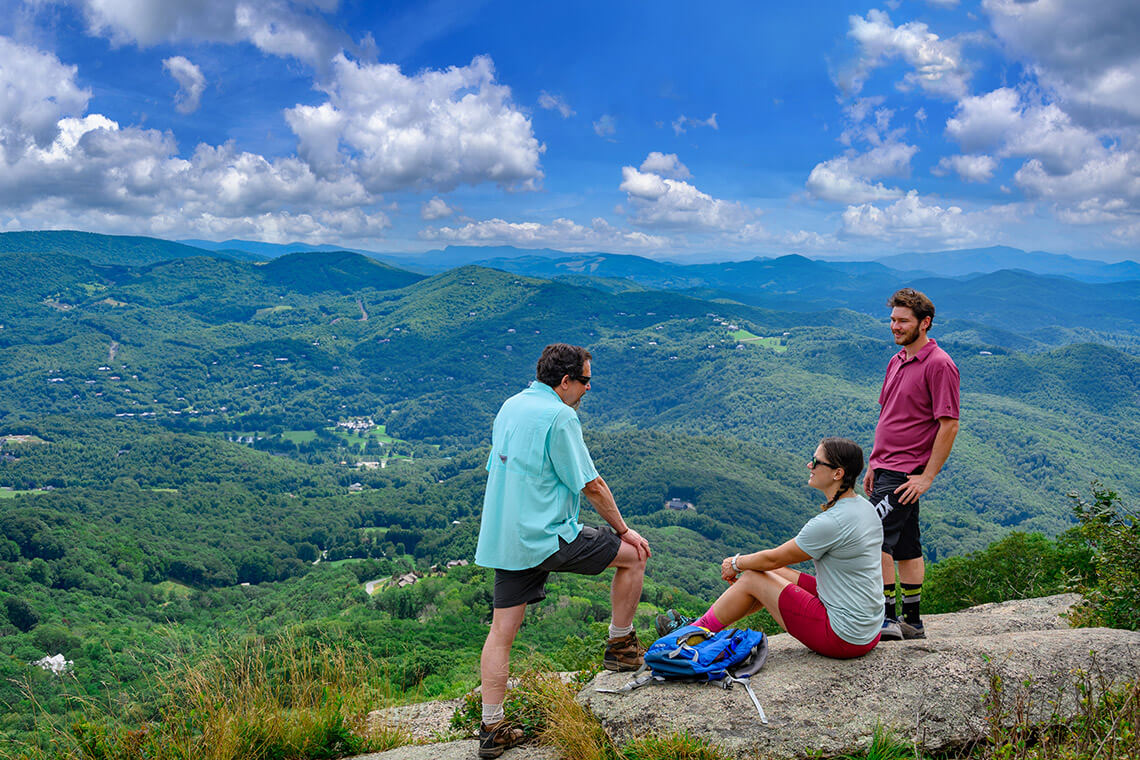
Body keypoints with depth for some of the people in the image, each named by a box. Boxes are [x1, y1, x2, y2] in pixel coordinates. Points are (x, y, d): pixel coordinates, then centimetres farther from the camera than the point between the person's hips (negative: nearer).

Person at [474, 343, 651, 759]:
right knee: (633, 554, 8)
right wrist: (623, 530, 1)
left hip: (504, 539, 8)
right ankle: (620, 645, 21)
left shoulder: (510, 406, 11)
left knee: (502, 630, 10)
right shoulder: (559, 416, -15)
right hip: (548, 538, -8)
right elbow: (591, 485, -12)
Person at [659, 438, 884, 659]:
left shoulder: (831, 522, -25)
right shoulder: (863, 506, 4)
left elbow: (773, 559, -12)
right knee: (773, 573, 16)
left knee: (752, 579, 2)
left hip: (844, 638, -9)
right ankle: (703, 624, 30)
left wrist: (736, 564, 7)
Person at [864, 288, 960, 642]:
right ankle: (912, 622, 19)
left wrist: (927, 476, -17)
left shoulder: (939, 365, -12)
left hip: (907, 473, -9)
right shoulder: (897, 362, 15)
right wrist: (873, 464, 18)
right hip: (887, 467, 9)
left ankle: (887, 618, -7)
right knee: (905, 546, 12)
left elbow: (949, 425, -15)